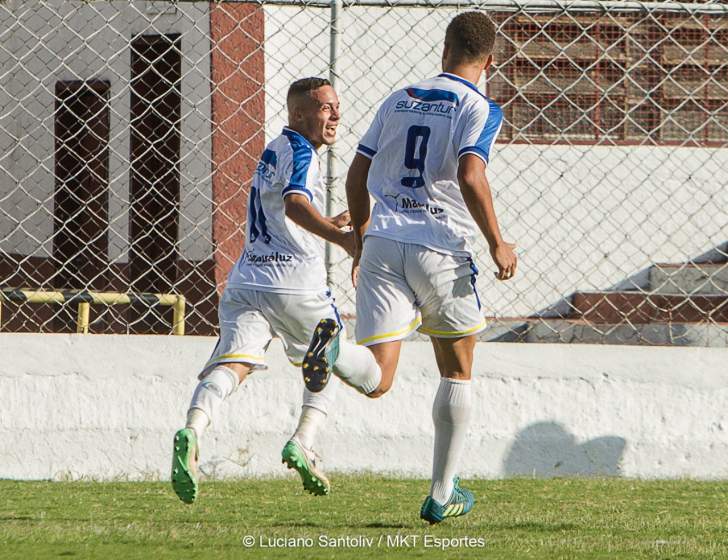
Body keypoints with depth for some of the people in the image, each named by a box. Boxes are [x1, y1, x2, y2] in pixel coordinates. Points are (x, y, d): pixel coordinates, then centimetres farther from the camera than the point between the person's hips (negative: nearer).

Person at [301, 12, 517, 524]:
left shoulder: (398, 101, 16)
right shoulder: (480, 110, -2)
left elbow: (357, 175, 17)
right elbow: (471, 177, -17)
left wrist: (362, 242, 28)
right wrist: (497, 245, -8)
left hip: (382, 241, 3)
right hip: (441, 250, -3)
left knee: (376, 379, -4)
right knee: (457, 372, 17)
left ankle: (334, 349, -39)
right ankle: (442, 495, 20)